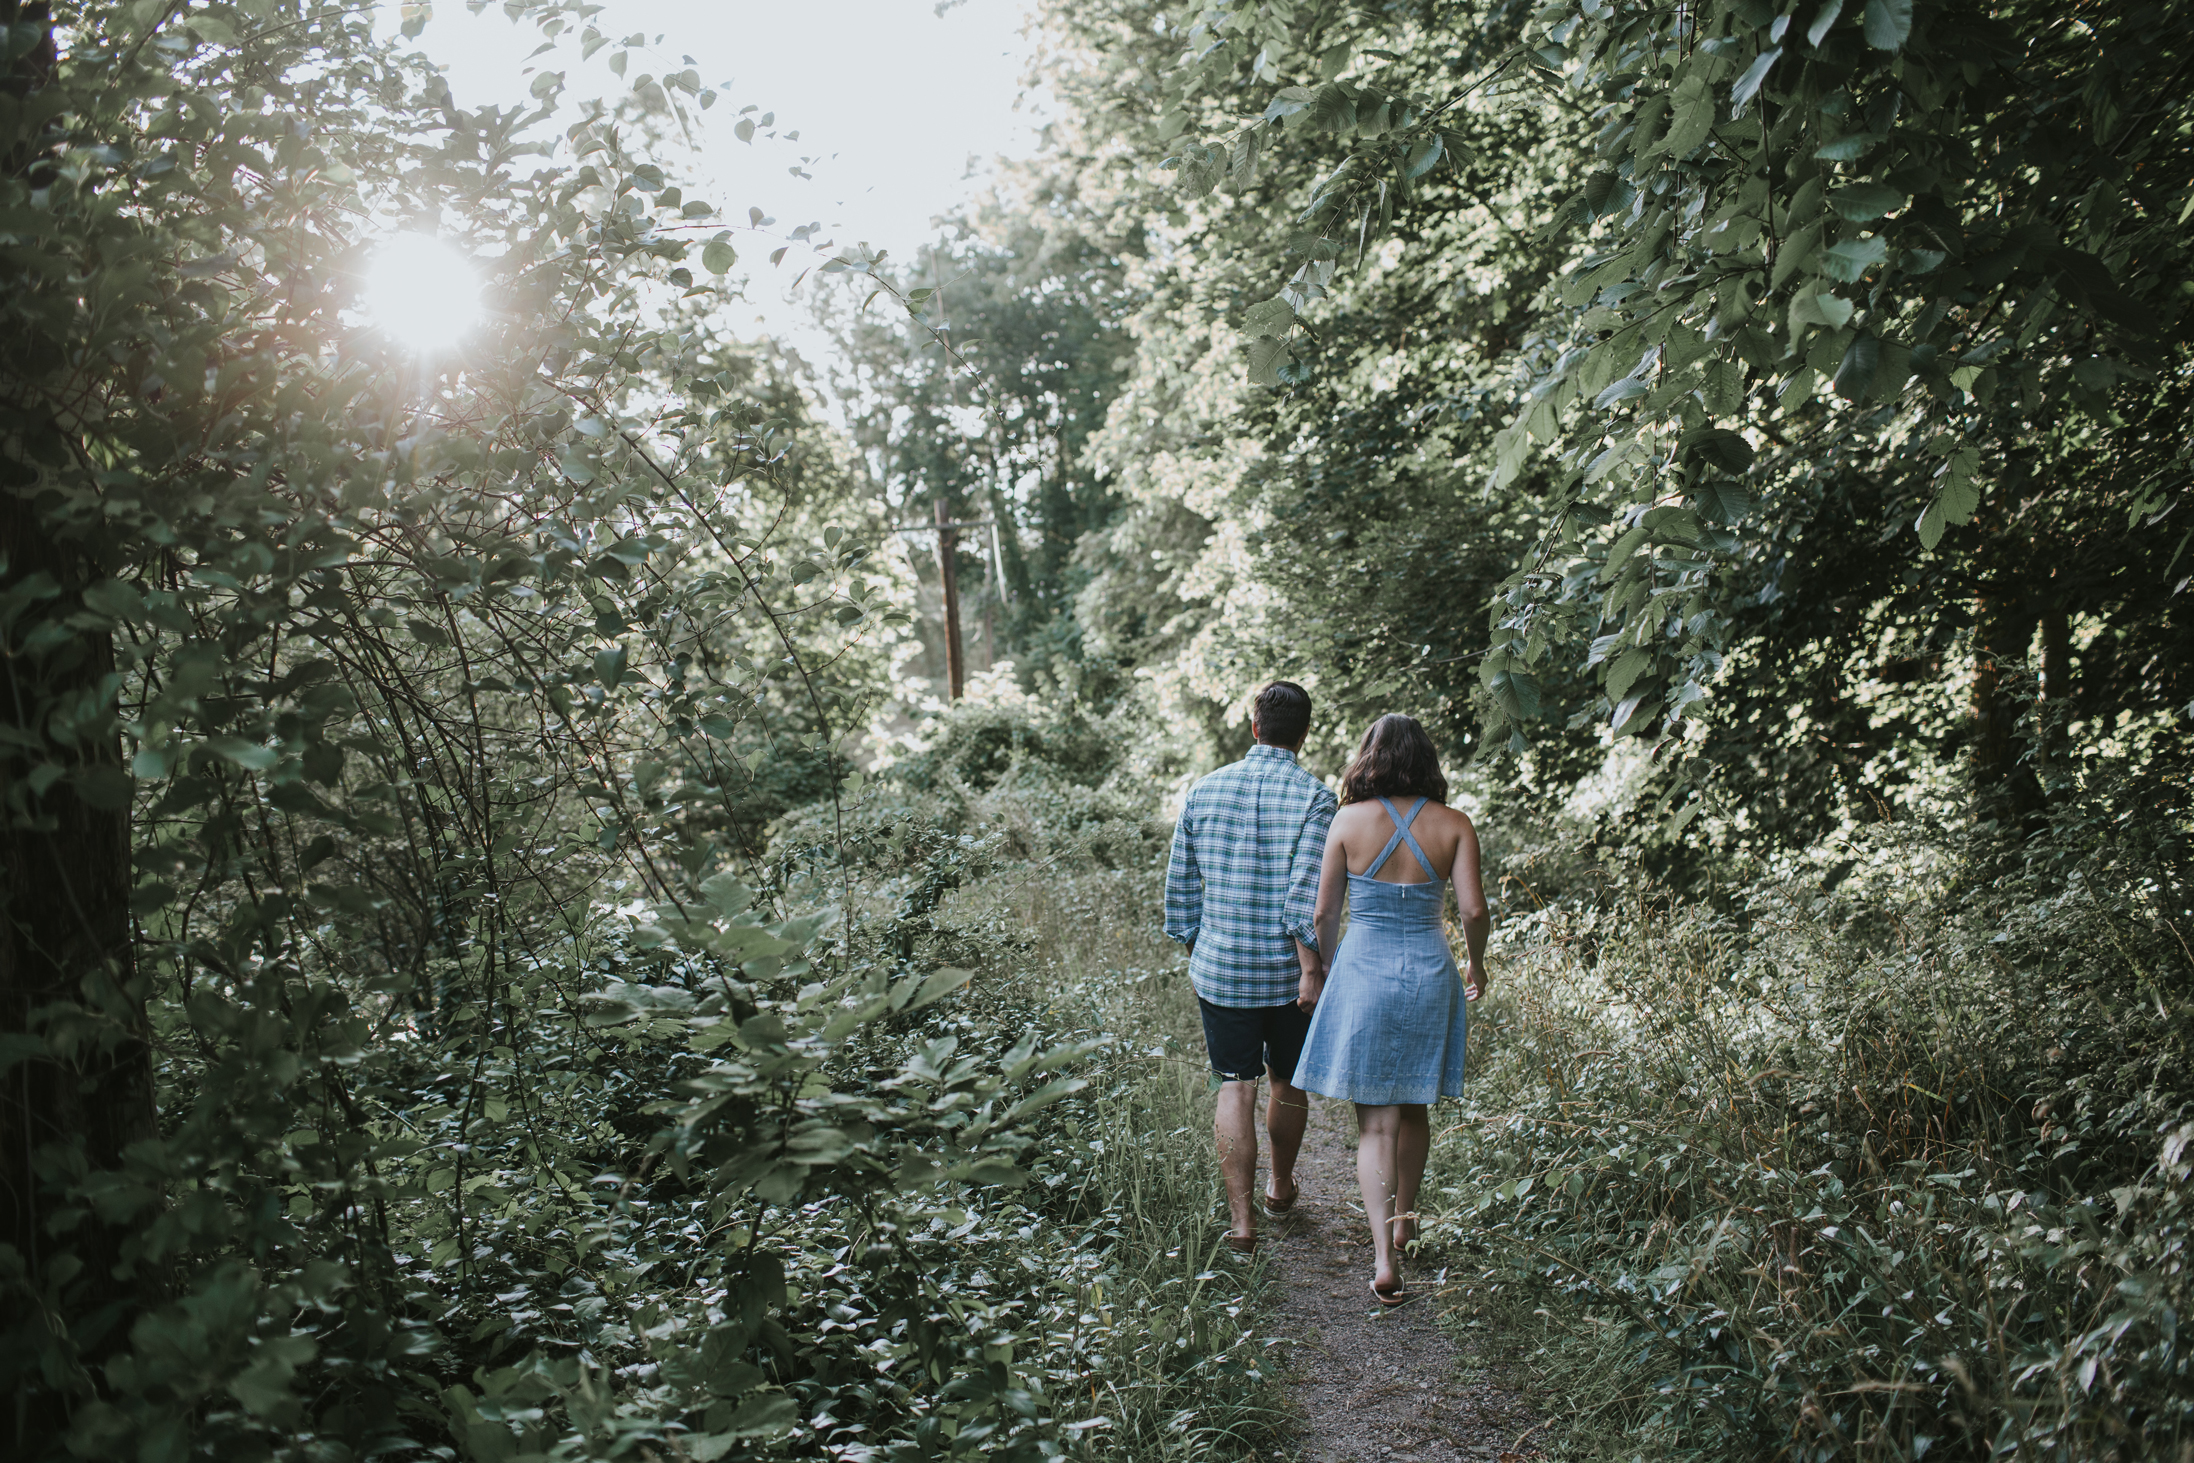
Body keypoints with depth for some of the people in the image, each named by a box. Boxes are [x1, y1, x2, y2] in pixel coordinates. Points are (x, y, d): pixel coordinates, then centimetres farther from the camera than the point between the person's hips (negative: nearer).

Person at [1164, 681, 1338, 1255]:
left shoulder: (1204, 791, 0)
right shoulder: (1315, 798, -11)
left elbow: (1180, 887, 5)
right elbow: (1307, 897, -19)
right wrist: (1312, 971, -15)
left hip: (1219, 967, 1)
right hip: (1288, 971, -1)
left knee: (1235, 1087, 6)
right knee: (1288, 1082, 18)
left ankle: (1241, 1217, -1)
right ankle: (1281, 1187, 38)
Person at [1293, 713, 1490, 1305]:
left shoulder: (1350, 819, -6)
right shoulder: (1453, 825, -3)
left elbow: (1324, 911, -3)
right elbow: (1474, 909, -7)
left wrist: (1320, 971, 13)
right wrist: (1475, 964, 12)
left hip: (1362, 972, -2)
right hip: (1429, 973, 2)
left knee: (1375, 1121, 2)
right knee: (1413, 1108, 22)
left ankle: (1385, 1256, -8)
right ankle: (1402, 1218, 39)